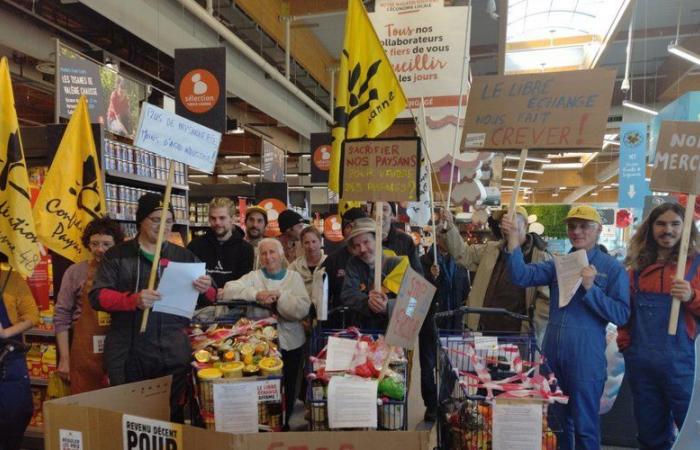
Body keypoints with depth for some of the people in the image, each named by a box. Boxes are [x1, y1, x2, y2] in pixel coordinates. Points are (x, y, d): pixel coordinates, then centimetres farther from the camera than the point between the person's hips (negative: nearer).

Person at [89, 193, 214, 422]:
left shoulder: (184, 256, 11)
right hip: (128, 355, -1)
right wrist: (133, 300, -21)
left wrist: (206, 289, -12)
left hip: (173, 355, 1)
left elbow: (210, 299, 12)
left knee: (172, 416, 7)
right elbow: (97, 296, -3)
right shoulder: (117, 255, 5)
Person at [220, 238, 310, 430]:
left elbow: (303, 309, -10)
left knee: (288, 389, 11)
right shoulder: (254, 276, 2)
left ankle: (284, 424, 35)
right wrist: (256, 294, -26)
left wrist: (280, 297, -22)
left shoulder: (294, 277, 2)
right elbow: (228, 290, -15)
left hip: (290, 343, 1)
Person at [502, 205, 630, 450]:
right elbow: (521, 276, -7)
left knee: (585, 427, 8)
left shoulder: (612, 268, -4)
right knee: (556, 422, 18)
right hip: (552, 355, 4)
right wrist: (513, 239, -19)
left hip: (586, 360, -4)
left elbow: (621, 315, -8)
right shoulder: (558, 263, 7)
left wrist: (590, 288, -20)